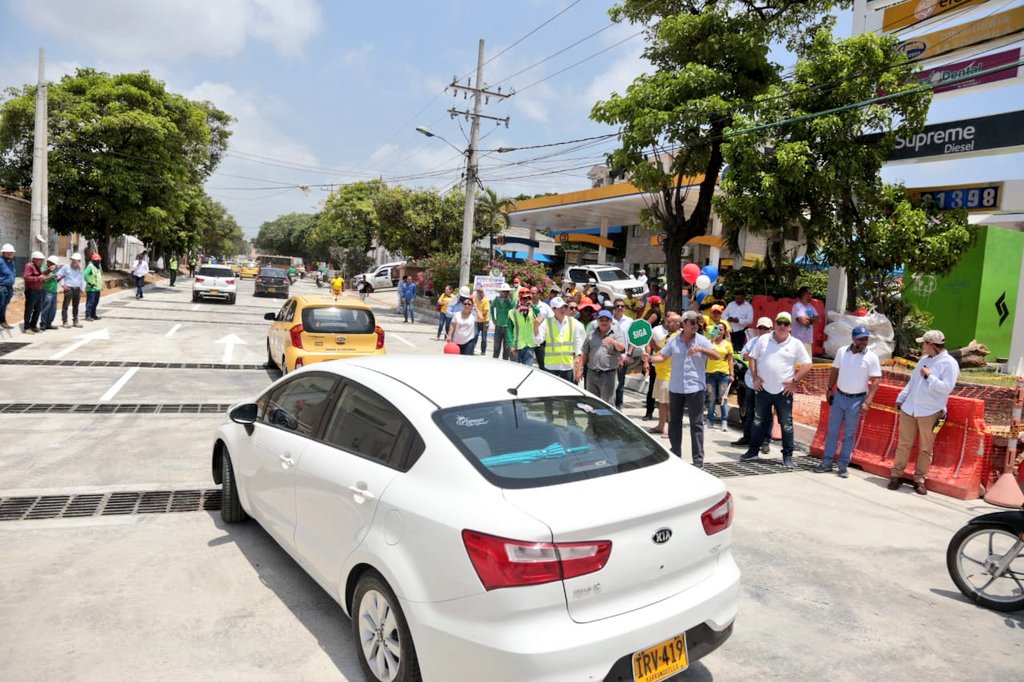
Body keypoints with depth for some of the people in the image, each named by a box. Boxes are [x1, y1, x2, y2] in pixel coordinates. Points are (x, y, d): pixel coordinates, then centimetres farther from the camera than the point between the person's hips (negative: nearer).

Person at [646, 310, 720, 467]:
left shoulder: (701, 340, -3)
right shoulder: (674, 341, 4)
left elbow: (718, 357, -12)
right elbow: (662, 356, 6)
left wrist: (701, 349, -26)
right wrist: (650, 358, -15)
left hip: (695, 388, -3)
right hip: (675, 388, 3)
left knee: (696, 424, -1)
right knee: (674, 422, 13)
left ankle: (698, 459, 5)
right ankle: (675, 454, 27)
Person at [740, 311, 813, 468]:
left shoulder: (796, 344, -1)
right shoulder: (763, 339, 3)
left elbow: (807, 365, 0)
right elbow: (753, 358, 8)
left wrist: (794, 380, -8)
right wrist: (755, 377, -3)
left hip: (784, 391, -2)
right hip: (763, 389, 2)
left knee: (786, 424, 3)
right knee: (758, 422, 11)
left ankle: (788, 456, 11)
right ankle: (753, 450, 22)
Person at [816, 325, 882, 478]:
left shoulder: (871, 357, -10)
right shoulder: (842, 351, 0)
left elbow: (876, 381, -10)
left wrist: (867, 402, -15)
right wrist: (829, 389, 7)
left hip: (856, 399, -3)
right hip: (839, 396, 3)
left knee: (849, 434, 5)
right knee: (832, 430, 7)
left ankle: (843, 466, 13)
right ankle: (827, 462, 15)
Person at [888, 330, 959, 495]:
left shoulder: (949, 363, -9)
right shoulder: (924, 359, 12)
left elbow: (947, 387, -18)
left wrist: (929, 376, -15)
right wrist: (901, 398, 12)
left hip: (930, 412, -6)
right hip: (909, 408, 6)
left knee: (925, 449, 6)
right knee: (904, 444, 8)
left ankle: (919, 479, 16)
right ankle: (897, 475, 14)